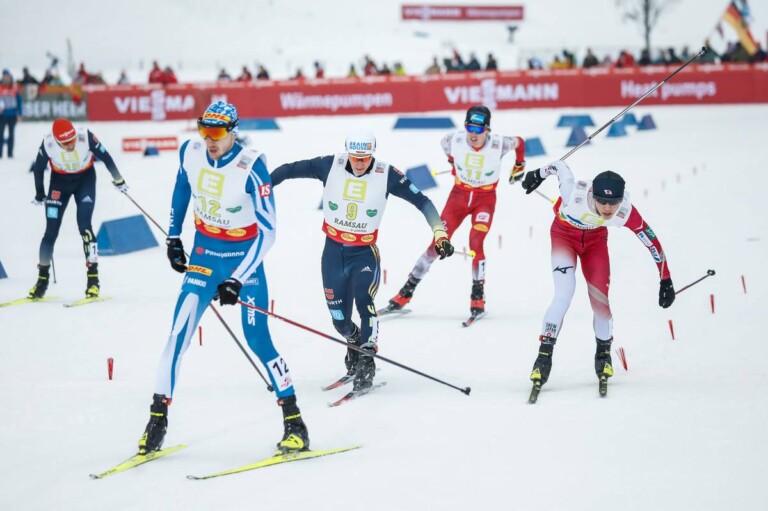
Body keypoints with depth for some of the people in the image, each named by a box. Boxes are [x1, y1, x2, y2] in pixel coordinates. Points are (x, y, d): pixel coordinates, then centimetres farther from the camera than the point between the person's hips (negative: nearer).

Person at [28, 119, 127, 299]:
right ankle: (42, 280, 14)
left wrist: (118, 179, 0)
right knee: (51, 231, 0)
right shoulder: (48, 143, -27)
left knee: (84, 226, -15)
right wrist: (39, 194, 5)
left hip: (85, 179, -1)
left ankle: (93, 278, -10)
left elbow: (105, 157, -13)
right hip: (60, 181, 1)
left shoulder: (86, 137, -30)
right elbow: (38, 168, -8)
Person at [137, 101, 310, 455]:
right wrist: (173, 237, 16)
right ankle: (157, 420, -1)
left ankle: (295, 423, 4)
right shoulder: (190, 153, -8)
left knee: (258, 339, -7)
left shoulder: (251, 167, -23)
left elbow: (267, 231, -21)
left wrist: (237, 280, -25)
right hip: (205, 253, 4)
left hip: (245, 256, -4)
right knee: (179, 332, -8)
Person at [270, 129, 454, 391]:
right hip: (333, 252, 2)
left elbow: (421, 201, -6)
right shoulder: (330, 166, -11)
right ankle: (355, 342, 40)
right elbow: (291, 170, -3)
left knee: (364, 301, -27)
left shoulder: (386, 175, -12)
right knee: (340, 320, 5)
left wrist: (439, 232, -14)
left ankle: (366, 362, -16)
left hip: (365, 253, -2)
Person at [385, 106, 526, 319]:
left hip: (485, 199, -2)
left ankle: (478, 297, -5)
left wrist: (519, 167, 17)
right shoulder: (455, 140, -17)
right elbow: (444, 144, 9)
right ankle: (406, 294, 3)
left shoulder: (498, 144, -22)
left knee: (475, 243, -20)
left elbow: (519, 142, 2)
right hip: (459, 195, 2)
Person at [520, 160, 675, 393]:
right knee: (564, 294, -20)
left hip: (595, 239, 2)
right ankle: (544, 356, -12)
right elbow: (560, 166, -20)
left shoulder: (625, 212, -33)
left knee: (600, 299, -7)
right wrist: (538, 174, 2)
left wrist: (666, 280, -13)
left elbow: (651, 241, -20)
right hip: (564, 234, -2)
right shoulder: (574, 193, -40)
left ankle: (603, 354, 19)